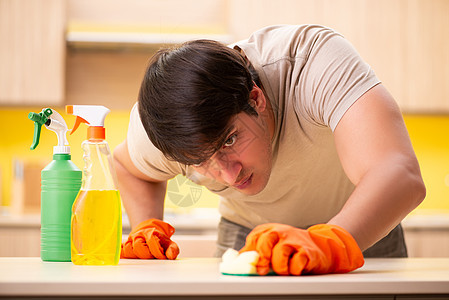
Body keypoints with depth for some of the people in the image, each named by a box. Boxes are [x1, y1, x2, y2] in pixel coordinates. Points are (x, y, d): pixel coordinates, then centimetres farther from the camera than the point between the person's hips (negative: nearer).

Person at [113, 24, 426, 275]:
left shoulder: (316, 59, -36)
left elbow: (403, 175, -49)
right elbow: (128, 166, 0)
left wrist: (329, 243, -66)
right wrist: (145, 231, -18)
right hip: (248, 234, 2)